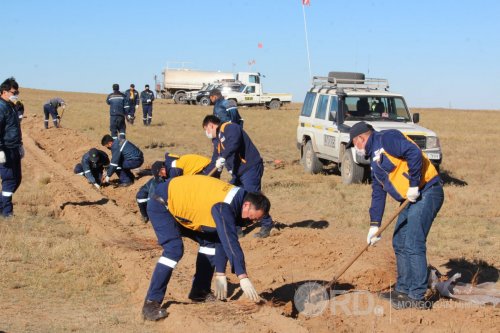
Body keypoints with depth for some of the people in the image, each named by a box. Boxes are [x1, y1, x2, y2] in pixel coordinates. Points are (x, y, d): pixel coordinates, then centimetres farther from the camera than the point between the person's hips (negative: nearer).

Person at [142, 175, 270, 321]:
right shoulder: (224, 207, -31)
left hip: (181, 205, 10)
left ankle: (200, 291, 16)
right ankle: (151, 303, -21)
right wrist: (243, 277, -41)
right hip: (162, 204, -10)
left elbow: (223, 240, 2)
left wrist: (220, 274, -1)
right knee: (174, 249, -25)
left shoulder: (235, 201, -2)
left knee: (210, 240, 8)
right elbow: (231, 242, -38)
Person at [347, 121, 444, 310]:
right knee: (399, 243, 13)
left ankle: (417, 297, -8)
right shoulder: (375, 160, 22)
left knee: (413, 245, -12)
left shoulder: (386, 139, -9)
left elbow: (414, 153, -23)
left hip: (426, 193, -10)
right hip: (412, 199, 10)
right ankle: (403, 289, 24)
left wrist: (413, 185, -19)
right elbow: (378, 194, 24)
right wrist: (374, 225, 19)